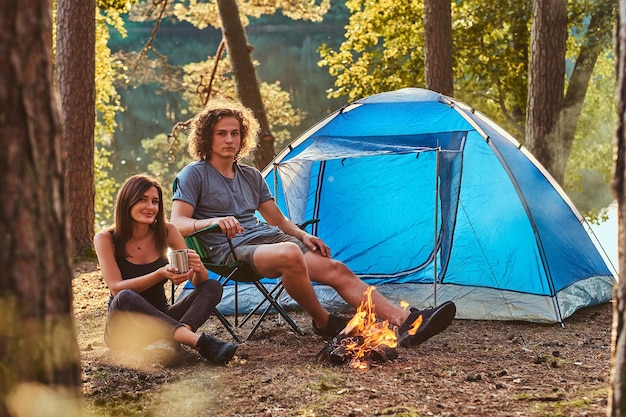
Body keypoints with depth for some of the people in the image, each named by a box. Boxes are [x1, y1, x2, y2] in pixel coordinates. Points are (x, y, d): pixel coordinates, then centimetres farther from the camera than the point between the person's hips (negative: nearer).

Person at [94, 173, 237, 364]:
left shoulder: (166, 232, -1)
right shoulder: (106, 239, -8)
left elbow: (200, 283, -2)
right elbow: (116, 288, -19)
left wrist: (198, 268, -27)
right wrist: (161, 274, -33)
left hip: (160, 320, 4)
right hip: (123, 326, -4)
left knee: (212, 287, -17)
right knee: (125, 298, -37)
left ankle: (169, 341, -43)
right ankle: (197, 340, -46)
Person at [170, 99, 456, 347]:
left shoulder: (251, 176, 21)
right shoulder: (194, 175, 2)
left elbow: (279, 220, 25)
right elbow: (177, 224, -10)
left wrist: (303, 235, 3)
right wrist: (214, 221, -29)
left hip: (268, 237, 7)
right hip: (233, 250, -7)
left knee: (336, 269, -14)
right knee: (290, 253, -38)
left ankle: (408, 322, -26)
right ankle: (323, 322, -14)